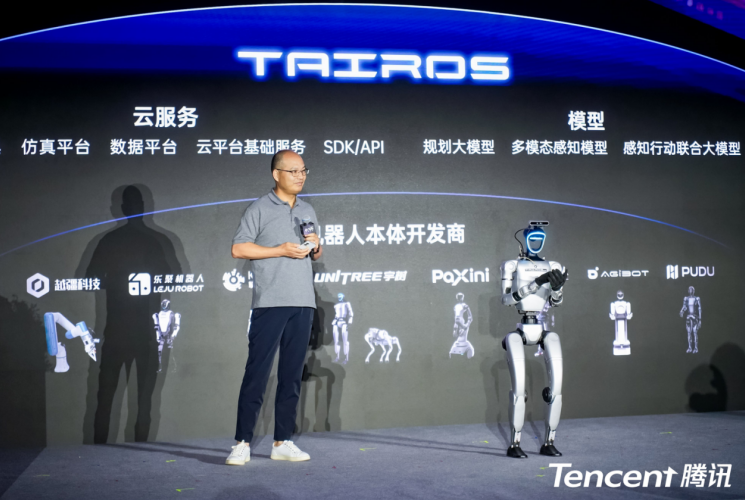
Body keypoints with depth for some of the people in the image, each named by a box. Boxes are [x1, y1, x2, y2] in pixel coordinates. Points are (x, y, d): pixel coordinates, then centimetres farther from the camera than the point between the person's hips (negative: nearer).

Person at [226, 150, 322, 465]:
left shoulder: (308, 212, 19)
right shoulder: (260, 209, 0)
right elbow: (238, 249, -7)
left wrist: (316, 246, 2)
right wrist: (281, 250, -12)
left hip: (303, 303, 6)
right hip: (270, 303, -6)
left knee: (292, 374, 7)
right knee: (257, 372, -6)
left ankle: (283, 442, 13)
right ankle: (242, 443, -1)